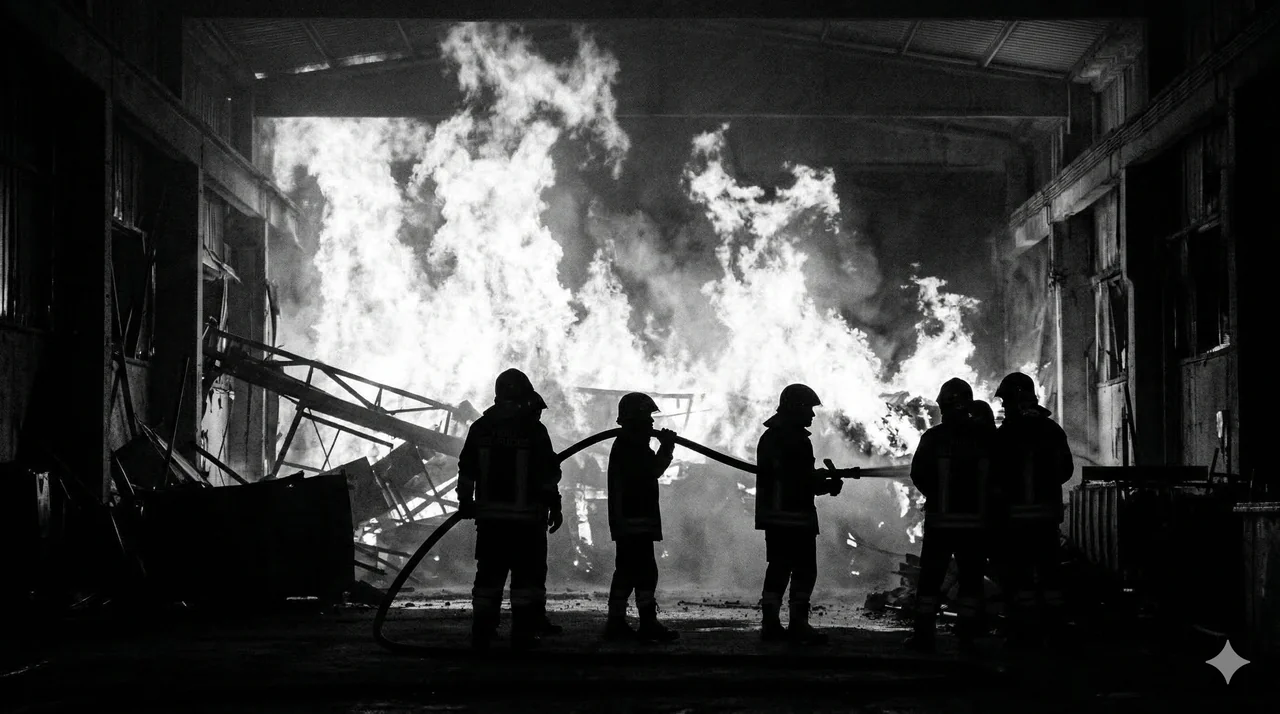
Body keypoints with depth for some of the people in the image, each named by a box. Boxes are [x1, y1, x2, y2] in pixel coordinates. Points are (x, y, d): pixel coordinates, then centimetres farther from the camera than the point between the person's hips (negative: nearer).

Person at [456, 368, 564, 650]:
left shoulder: (480, 428, 5)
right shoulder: (533, 429, -8)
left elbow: (467, 470, 8)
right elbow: (548, 474, -6)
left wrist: (465, 501, 15)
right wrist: (554, 505, 1)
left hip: (489, 516, 4)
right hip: (527, 517, -4)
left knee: (489, 575, 10)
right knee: (528, 576, 3)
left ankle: (481, 634, 9)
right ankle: (523, 635, -1)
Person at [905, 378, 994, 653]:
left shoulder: (933, 437, -7)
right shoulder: (985, 437, -2)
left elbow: (918, 475, -4)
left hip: (940, 519, -1)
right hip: (975, 519, 1)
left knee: (930, 578, 5)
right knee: (971, 579, 7)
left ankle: (924, 634, 2)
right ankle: (967, 635, 4)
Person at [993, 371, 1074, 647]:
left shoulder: (1008, 433, -11)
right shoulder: (1053, 430, 10)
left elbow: (998, 473, -11)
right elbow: (1066, 470, 15)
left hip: (1018, 512, -6)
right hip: (1049, 510, 6)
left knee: (1021, 571, -2)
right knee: (1048, 568, 11)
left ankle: (1027, 628, -4)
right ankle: (1052, 623, 12)